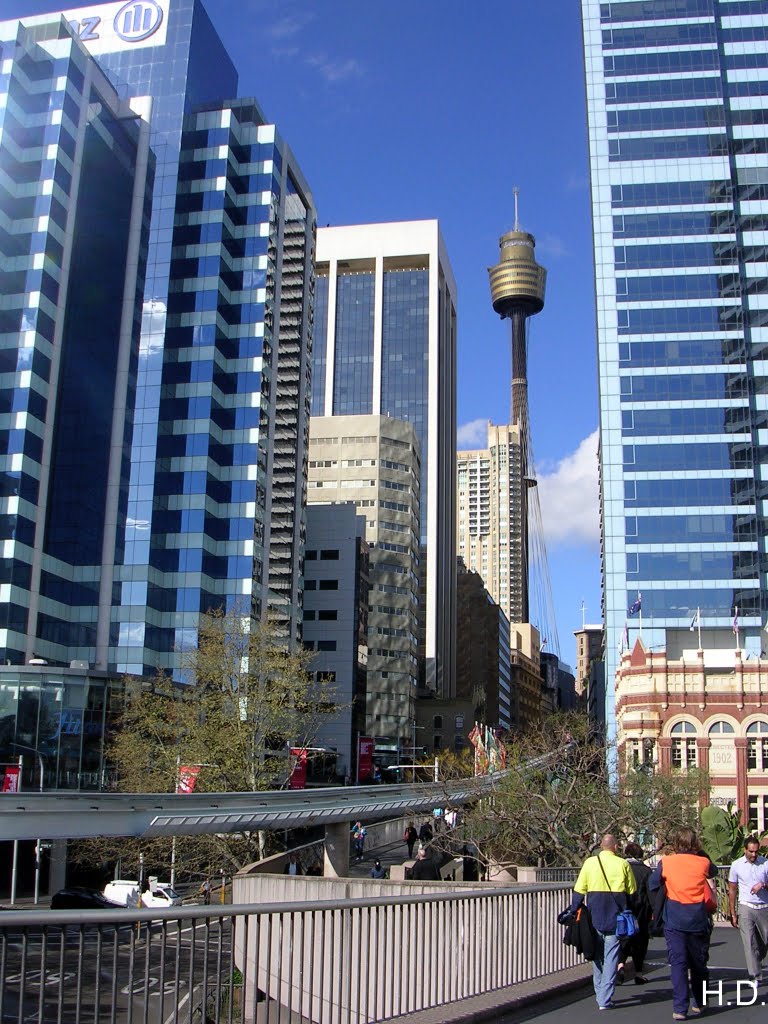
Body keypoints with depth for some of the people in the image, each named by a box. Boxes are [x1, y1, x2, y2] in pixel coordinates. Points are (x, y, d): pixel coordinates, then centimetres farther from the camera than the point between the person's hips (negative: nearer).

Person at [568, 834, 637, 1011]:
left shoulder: (589, 863, -2)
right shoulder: (623, 865, -2)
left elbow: (579, 891, -2)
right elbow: (632, 892, 2)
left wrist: (574, 912, 7)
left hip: (594, 917, 1)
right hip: (615, 918, -1)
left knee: (597, 956, 16)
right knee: (611, 957, 3)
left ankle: (600, 994, 22)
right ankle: (605, 999, 0)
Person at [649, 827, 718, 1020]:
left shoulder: (666, 863, -4)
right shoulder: (703, 862, 0)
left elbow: (652, 886, 4)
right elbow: (713, 872, 22)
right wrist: (700, 853, 21)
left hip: (674, 922, -2)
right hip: (698, 921, 2)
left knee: (678, 964, -2)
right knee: (699, 964, 15)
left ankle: (680, 1008, -10)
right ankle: (699, 1004, 27)